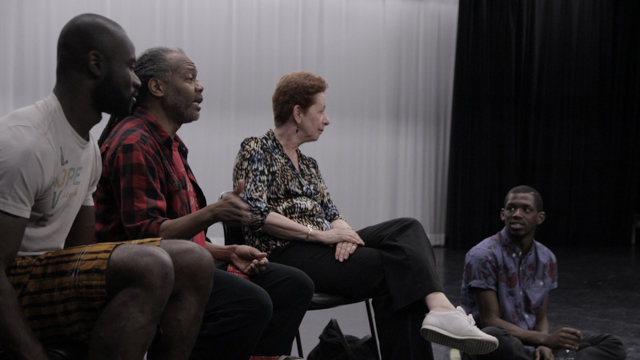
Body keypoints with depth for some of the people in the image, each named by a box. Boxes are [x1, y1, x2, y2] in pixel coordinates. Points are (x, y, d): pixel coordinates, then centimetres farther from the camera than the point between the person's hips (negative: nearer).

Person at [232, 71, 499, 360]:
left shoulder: (308, 165, 27)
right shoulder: (256, 151, 1)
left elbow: (330, 213, 17)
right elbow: (255, 213, -14)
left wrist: (343, 232, -9)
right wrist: (319, 234, -17)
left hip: (323, 246, 7)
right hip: (284, 251, -7)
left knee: (406, 229, -19)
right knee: (390, 268, -25)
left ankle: (439, 307, -40)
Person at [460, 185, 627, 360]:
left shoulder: (547, 259, 6)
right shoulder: (483, 255, -13)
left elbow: (541, 318, 9)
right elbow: (490, 321, -17)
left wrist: (544, 346, -14)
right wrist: (545, 339, -23)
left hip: (530, 346, 7)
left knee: (612, 345, -3)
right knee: (493, 336, -43)